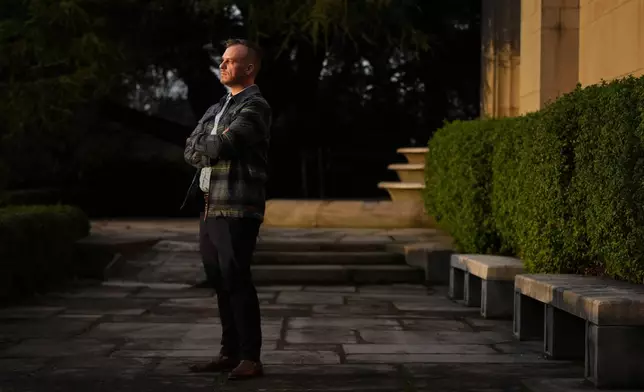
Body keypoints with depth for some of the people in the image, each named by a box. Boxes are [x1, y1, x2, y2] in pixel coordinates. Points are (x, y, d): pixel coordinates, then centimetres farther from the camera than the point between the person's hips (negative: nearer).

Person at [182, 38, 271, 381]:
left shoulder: (254, 107, -6)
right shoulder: (216, 109, 21)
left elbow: (219, 146, -17)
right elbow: (190, 152, 13)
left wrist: (203, 146, 4)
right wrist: (215, 149, -5)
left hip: (237, 209, -8)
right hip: (210, 207, 8)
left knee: (236, 280, -9)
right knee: (220, 282, 9)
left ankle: (251, 358, -4)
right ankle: (230, 353, 16)